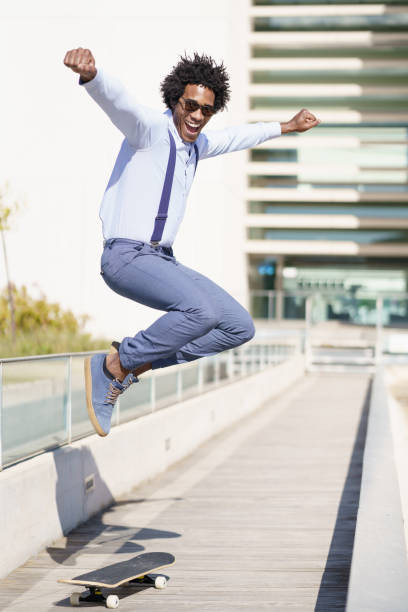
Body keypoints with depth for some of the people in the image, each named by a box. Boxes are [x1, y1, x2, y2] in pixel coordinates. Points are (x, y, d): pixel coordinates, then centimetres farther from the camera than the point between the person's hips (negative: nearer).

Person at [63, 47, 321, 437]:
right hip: (125, 256, -9)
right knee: (201, 311, -32)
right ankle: (114, 365, -14)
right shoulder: (150, 127, -10)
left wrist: (286, 127, 48)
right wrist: (89, 73, -54)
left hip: (164, 260, 9)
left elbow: (237, 138, 36)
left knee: (239, 327, 3)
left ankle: (141, 361, 8)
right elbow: (116, 99, -32)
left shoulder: (197, 144, 15)